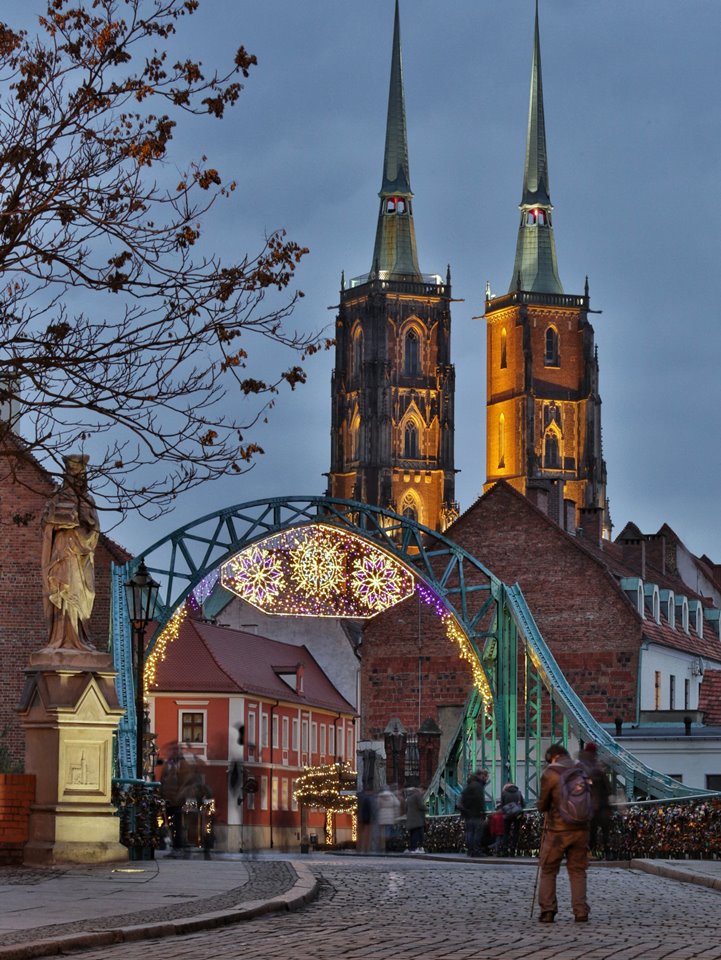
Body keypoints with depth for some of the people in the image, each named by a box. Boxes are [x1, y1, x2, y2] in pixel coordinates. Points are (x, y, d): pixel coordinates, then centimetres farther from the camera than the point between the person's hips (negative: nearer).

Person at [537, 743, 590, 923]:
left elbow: (542, 806, -4)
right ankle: (580, 911, 1)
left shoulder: (550, 774, -9)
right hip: (580, 829, 4)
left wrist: (541, 802, 16)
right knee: (578, 871, 11)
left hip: (557, 830, -4)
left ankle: (547, 911, 0)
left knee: (548, 871, 9)